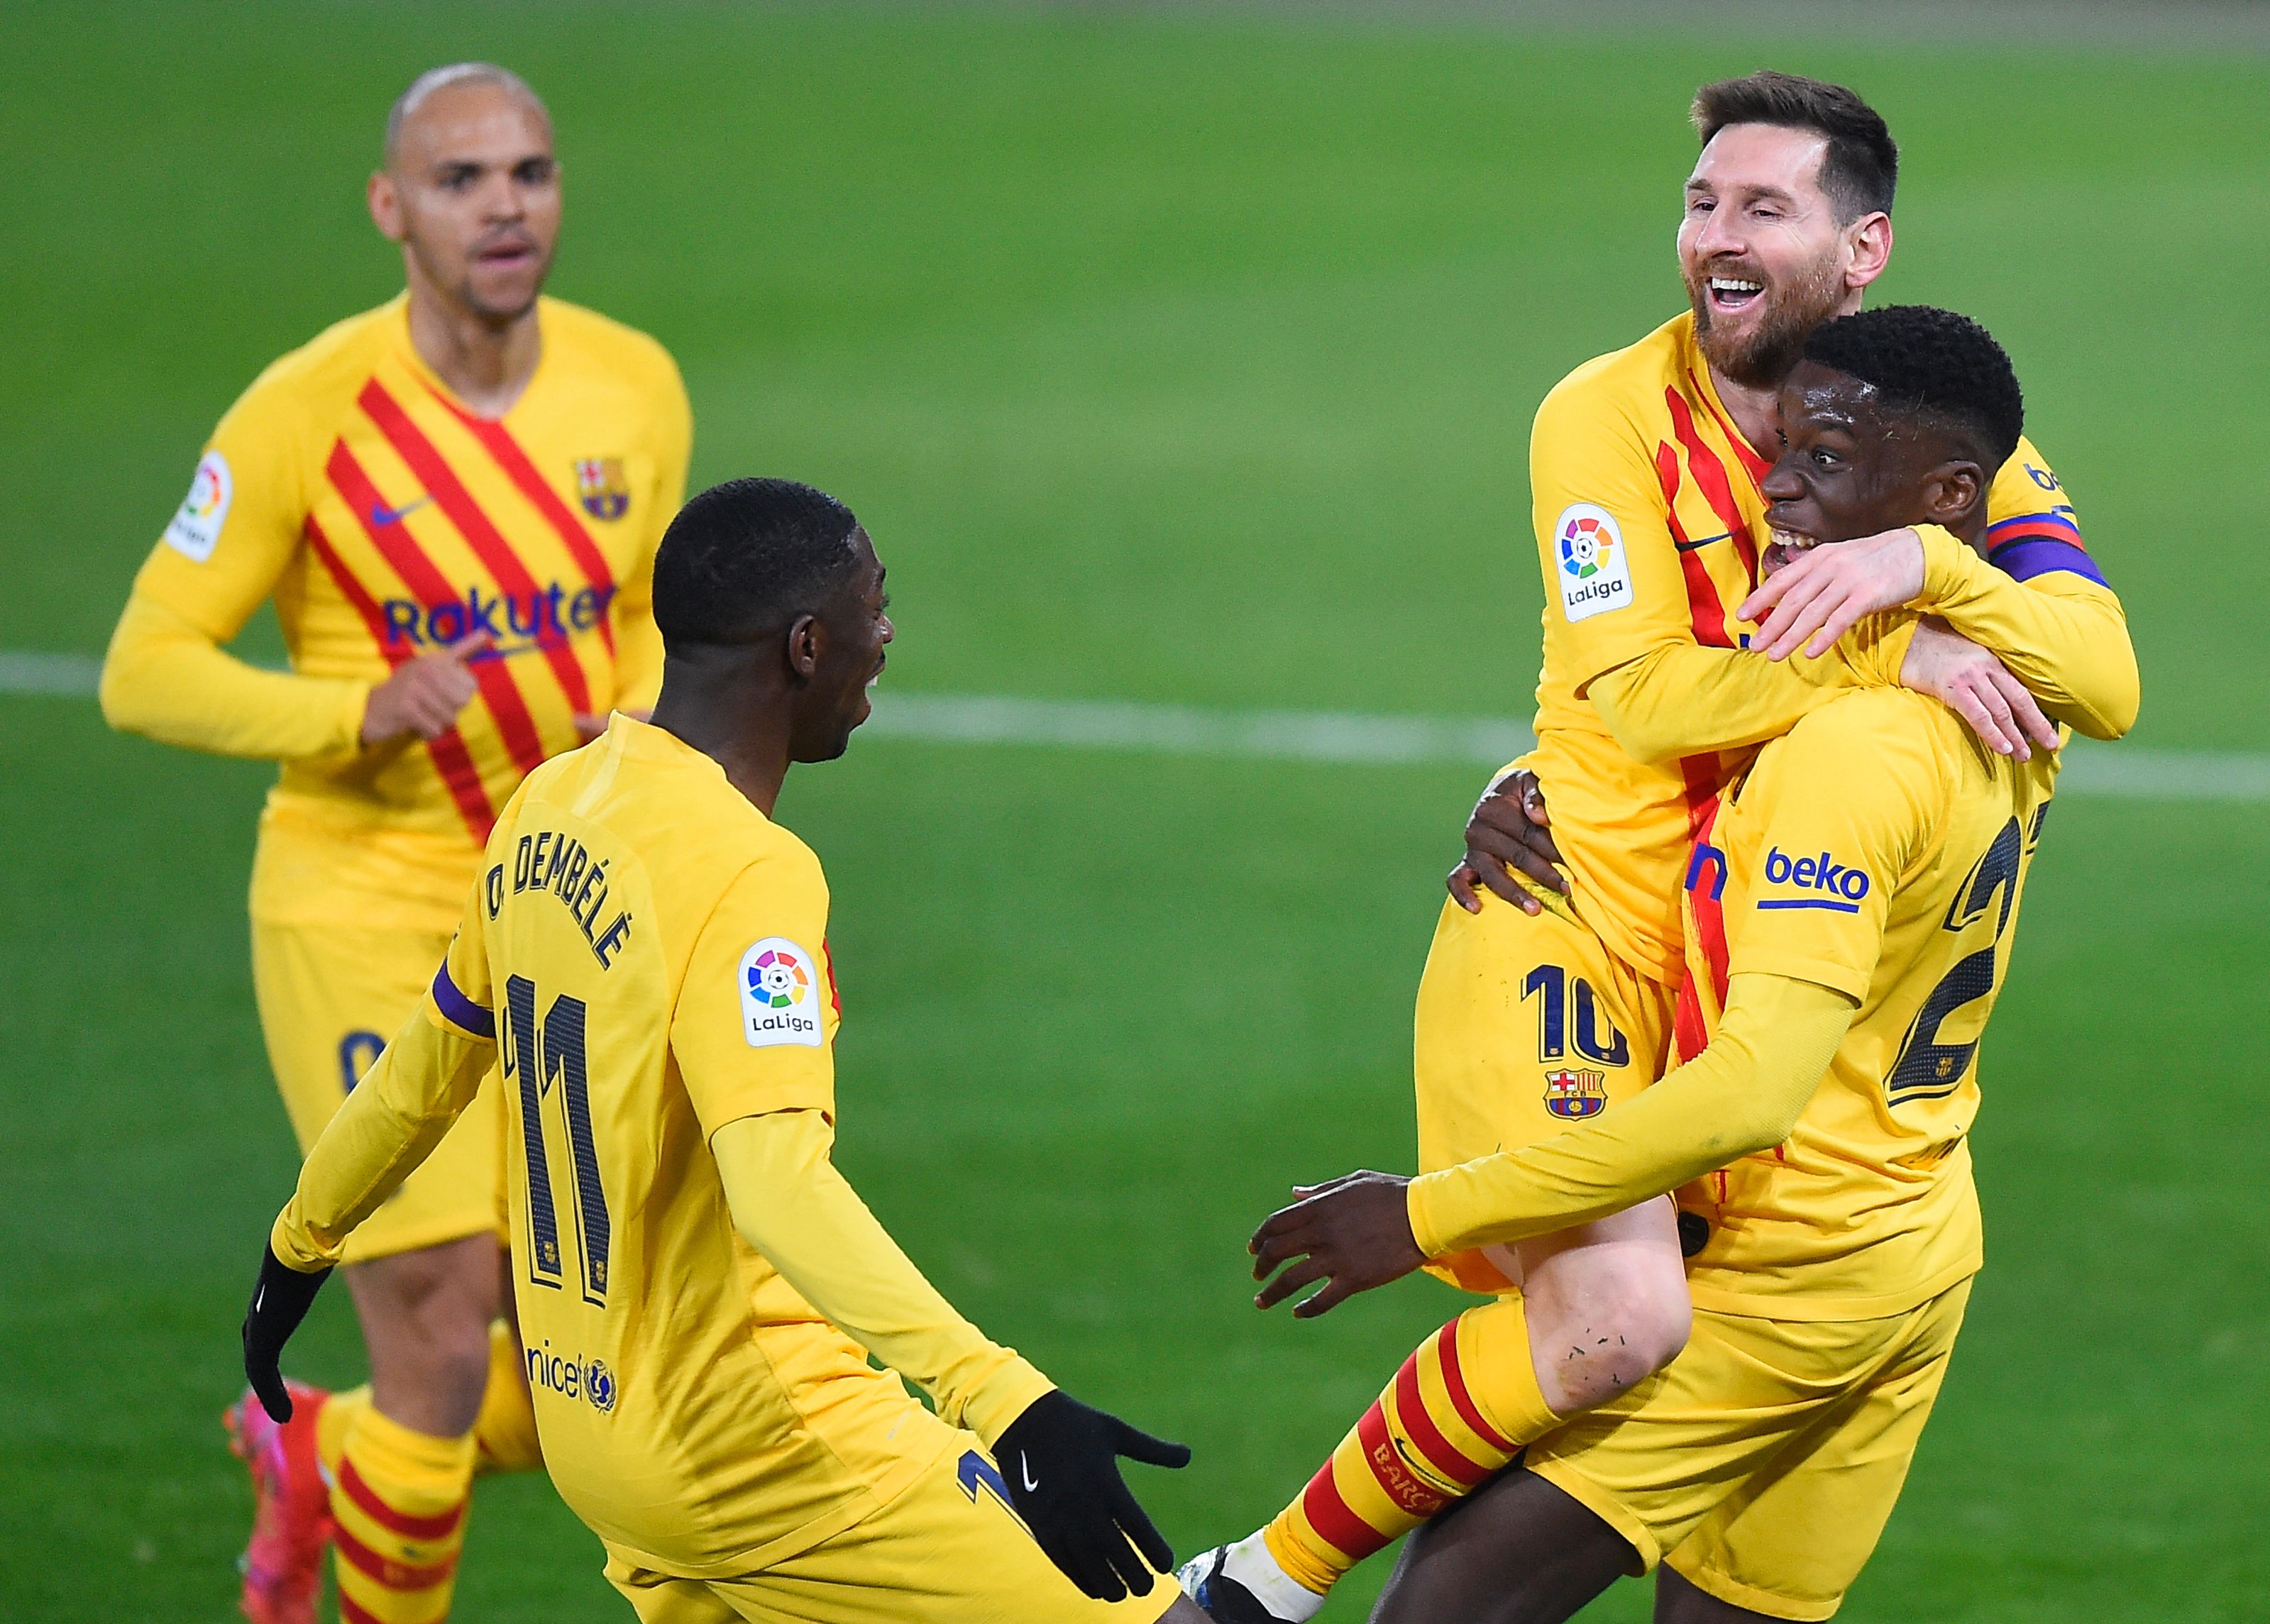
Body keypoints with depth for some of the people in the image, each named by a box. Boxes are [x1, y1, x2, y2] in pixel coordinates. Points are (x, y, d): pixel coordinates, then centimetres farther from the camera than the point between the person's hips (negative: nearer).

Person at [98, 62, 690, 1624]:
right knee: (446, 1361, -12)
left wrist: (644, 728, -2)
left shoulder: (636, 389, 1)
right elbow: (144, 670, -10)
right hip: (364, 908, -5)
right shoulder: (307, 412, -13)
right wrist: (359, 714, -25)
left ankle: (313, 1454, 35)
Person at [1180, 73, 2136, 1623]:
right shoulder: (1609, 414, -8)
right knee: (1615, 1322, -24)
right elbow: (1641, 695, -17)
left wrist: (1920, 563, -27)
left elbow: (2106, 681, -11)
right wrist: (1893, 657, -24)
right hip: (1573, 920, -5)